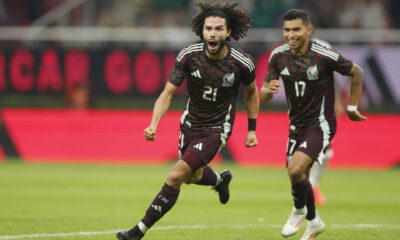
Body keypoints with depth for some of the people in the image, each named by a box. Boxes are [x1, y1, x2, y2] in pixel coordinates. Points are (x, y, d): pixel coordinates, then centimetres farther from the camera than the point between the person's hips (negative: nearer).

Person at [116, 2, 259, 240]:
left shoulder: (242, 63, -20)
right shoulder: (189, 55, -18)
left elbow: (251, 91, 2)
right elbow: (168, 92, -12)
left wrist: (252, 129, 4)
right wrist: (154, 124, -27)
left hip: (216, 129, -4)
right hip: (190, 123, 4)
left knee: (176, 176, -16)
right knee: (194, 176, 25)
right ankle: (221, 180, 61)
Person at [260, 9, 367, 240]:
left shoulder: (325, 55, -20)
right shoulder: (278, 56, -6)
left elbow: (357, 73, -4)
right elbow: (263, 96, -1)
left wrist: (352, 107, 3)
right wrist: (269, 90, -25)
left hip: (321, 125, -6)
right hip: (297, 124, 6)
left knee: (295, 169, -23)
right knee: (299, 177, 15)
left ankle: (299, 211, 7)